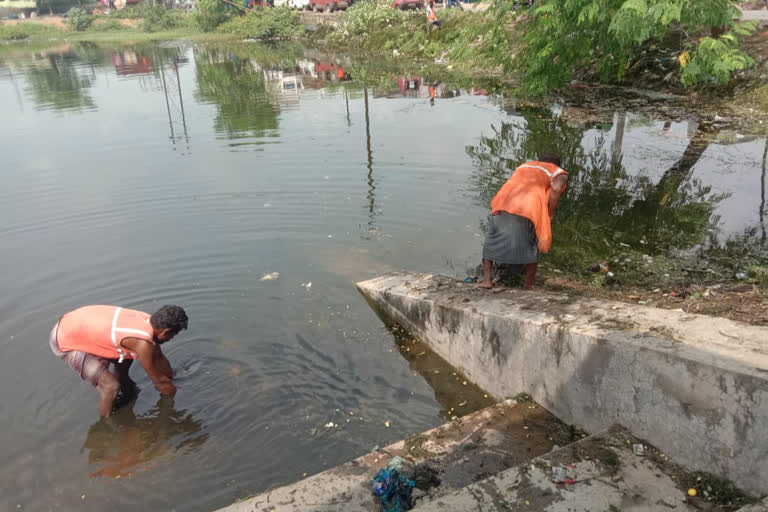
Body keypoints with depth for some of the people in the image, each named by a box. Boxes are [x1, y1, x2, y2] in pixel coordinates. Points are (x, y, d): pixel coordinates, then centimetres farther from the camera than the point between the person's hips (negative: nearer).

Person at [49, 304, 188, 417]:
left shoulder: (148, 320, -5)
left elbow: (159, 357, 15)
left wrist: (172, 377, 26)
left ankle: (129, 394, 43)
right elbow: (159, 380, -13)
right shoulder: (142, 343, -29)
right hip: (65, 342, -9)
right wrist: (176, 392, 5)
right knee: (110, 385, -13)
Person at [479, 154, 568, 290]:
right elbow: (556, 189, -3)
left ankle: (487, 279, 13)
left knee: (491, 242, 20)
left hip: (502, 207, 3)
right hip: (528, 211, -3)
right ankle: (529, 287, 17)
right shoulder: (559, 173, 20)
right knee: (532, 248, 15)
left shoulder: (524, 166, 35)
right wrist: (550, 215, 4)